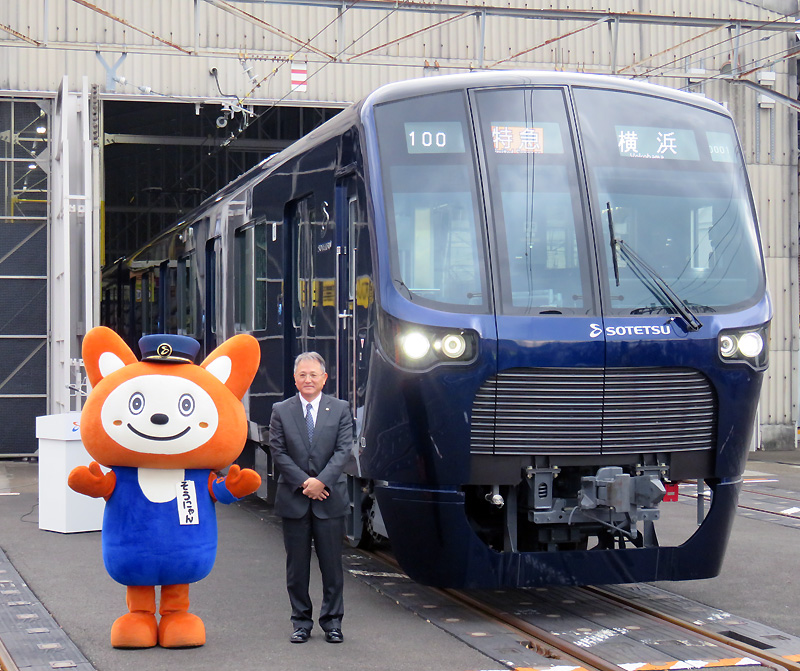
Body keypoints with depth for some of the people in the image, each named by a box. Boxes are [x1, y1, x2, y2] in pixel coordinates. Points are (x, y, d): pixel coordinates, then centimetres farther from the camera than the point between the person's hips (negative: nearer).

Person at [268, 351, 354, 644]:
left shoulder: (340, 409, 5)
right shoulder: (280, 411, 5)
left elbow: (344, 450, -3)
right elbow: (278, 453, -1)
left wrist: (321, 481, -15)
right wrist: (304, 483, -11)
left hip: (330, 499, 0)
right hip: (293, 499, 0)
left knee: (332, 564, 3)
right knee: (297, 565, 6)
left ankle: (332, 622, 13)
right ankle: (301, 623, 15)